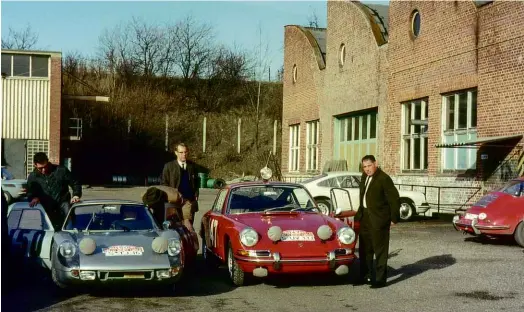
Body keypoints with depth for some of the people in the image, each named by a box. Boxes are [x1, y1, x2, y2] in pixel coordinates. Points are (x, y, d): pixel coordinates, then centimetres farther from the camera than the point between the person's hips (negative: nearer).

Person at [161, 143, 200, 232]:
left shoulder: (192, 166, 13)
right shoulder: (169, 166, 5)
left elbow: (196, 182, 21)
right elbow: (164, 184, 5)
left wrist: (196, 194, 6)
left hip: (189, 201, 1)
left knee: (188, 224, -11)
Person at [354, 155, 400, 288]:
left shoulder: (384, 179, -14)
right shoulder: (365, 177, 11)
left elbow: (394, 199, -13)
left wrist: (394, 218, -11)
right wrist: (360, 214, 15)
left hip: (378, 219, -8)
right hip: (365, 218, 9)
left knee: (380, 250, -2)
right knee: (365, 249, 15)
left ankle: (381, 279, 4)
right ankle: (365, 276, 26)